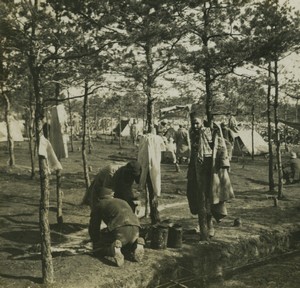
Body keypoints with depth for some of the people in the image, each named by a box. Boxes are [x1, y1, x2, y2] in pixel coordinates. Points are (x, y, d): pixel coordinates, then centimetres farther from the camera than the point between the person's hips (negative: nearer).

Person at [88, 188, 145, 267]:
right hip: (135, 228, 5)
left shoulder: (98, 205, 23)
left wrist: (96, 244, 42)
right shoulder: (123, 202, 37)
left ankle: (113, 249, -17)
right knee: (126, 247, 35)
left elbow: (94, 227, 27)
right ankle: (136, 245, 2)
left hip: (119, 229, -5)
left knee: (97, 249, 14)